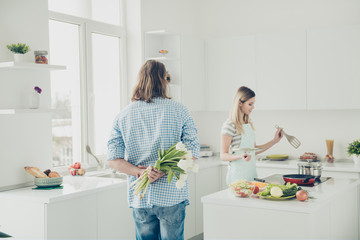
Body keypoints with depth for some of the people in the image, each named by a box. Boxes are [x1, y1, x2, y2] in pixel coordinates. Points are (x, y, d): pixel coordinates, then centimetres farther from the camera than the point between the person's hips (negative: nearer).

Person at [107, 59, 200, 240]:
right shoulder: (179, 112, -4)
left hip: (139, 197, 2)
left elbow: (113, 159, -1)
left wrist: (140, 172, -10)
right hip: (172, 196, -2)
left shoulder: (123, 116, 2)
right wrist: (164, 171, -13)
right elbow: (192, 154, -9)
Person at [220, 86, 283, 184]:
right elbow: (223, 155, -13)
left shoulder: (248, 123, 11)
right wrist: (240, 156, -29)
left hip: (252, 172, 7)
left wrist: (274, 141, 14)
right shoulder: (230, 125, -13)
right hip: (238, 176, -7)